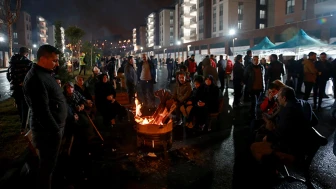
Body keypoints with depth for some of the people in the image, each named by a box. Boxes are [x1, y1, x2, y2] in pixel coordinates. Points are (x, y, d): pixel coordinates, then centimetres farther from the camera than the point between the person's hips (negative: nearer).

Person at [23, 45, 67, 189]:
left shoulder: (44, 73, 10)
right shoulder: (36, 79, -23)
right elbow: (42, 111, -27)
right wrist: (56, 130, -20)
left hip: (53, 127, 10)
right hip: (48, 130, -10)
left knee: (50, 162, 23)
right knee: (47, 164, 7)